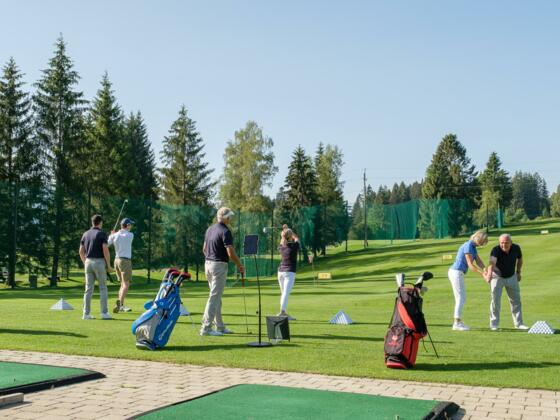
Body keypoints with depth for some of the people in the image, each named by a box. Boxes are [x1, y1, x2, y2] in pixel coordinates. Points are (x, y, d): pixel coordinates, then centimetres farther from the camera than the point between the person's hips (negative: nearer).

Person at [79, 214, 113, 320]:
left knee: (88, 289, 6)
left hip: (88, 262, 5)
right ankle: (104, 313, 0)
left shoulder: (85, 234, 11)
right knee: (103, 288, 3)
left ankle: (86, 313, 5)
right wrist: (108, 265, -7)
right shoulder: (102, 234, -7)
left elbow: (81, 251, 11)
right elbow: (105, 250, -15)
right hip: (99, 262, -5)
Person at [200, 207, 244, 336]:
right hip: (219, 266, -9)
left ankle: (220, 327, 20)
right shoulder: (225, 231, -15)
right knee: (214, 297, -7)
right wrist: (240, 266, -7)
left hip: (208, 264, 9)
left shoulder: (210, 229, 11)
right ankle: (206, 328, -7)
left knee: (217, 297, 14)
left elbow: (204, 249, 17)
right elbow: (231, 253, -20)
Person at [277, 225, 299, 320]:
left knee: (283, 293, 13)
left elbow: (282, 241, 30)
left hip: (280, 271, 6)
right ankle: (282, 312, -24)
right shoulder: (294, 246, -8)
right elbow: (296, 238, 15)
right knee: (286, 293, -13)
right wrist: (289, 230, 22)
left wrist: (284, 231, 28)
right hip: (289, 272, -6)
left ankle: (283, 312, 16)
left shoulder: (281, 246, 4)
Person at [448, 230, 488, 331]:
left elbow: (479, 261, 9)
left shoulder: (473, 247, 14)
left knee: (462, 297, 13)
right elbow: (470, 265, -21)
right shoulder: (468, 246, -17)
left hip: (458, 273, 10)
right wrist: (482, 274, -21)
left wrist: (485, 271, -9)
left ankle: (457, 322, 16)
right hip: (456, 272, -10)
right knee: (461, 298, -7)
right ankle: (457, 324, -4)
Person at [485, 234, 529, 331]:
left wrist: (518, 272, 3)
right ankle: (494, 324, 5)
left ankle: (518, 323, 21)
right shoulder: (496, 250, -32)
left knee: (516, 300, 9)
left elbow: (520, 259, 4)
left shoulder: (516, 248, -20)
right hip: (497, 277, -3)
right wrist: (489, 273, -69)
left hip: (511, 277, 4)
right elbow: (492, 262, -51)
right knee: (495, 300, -7)